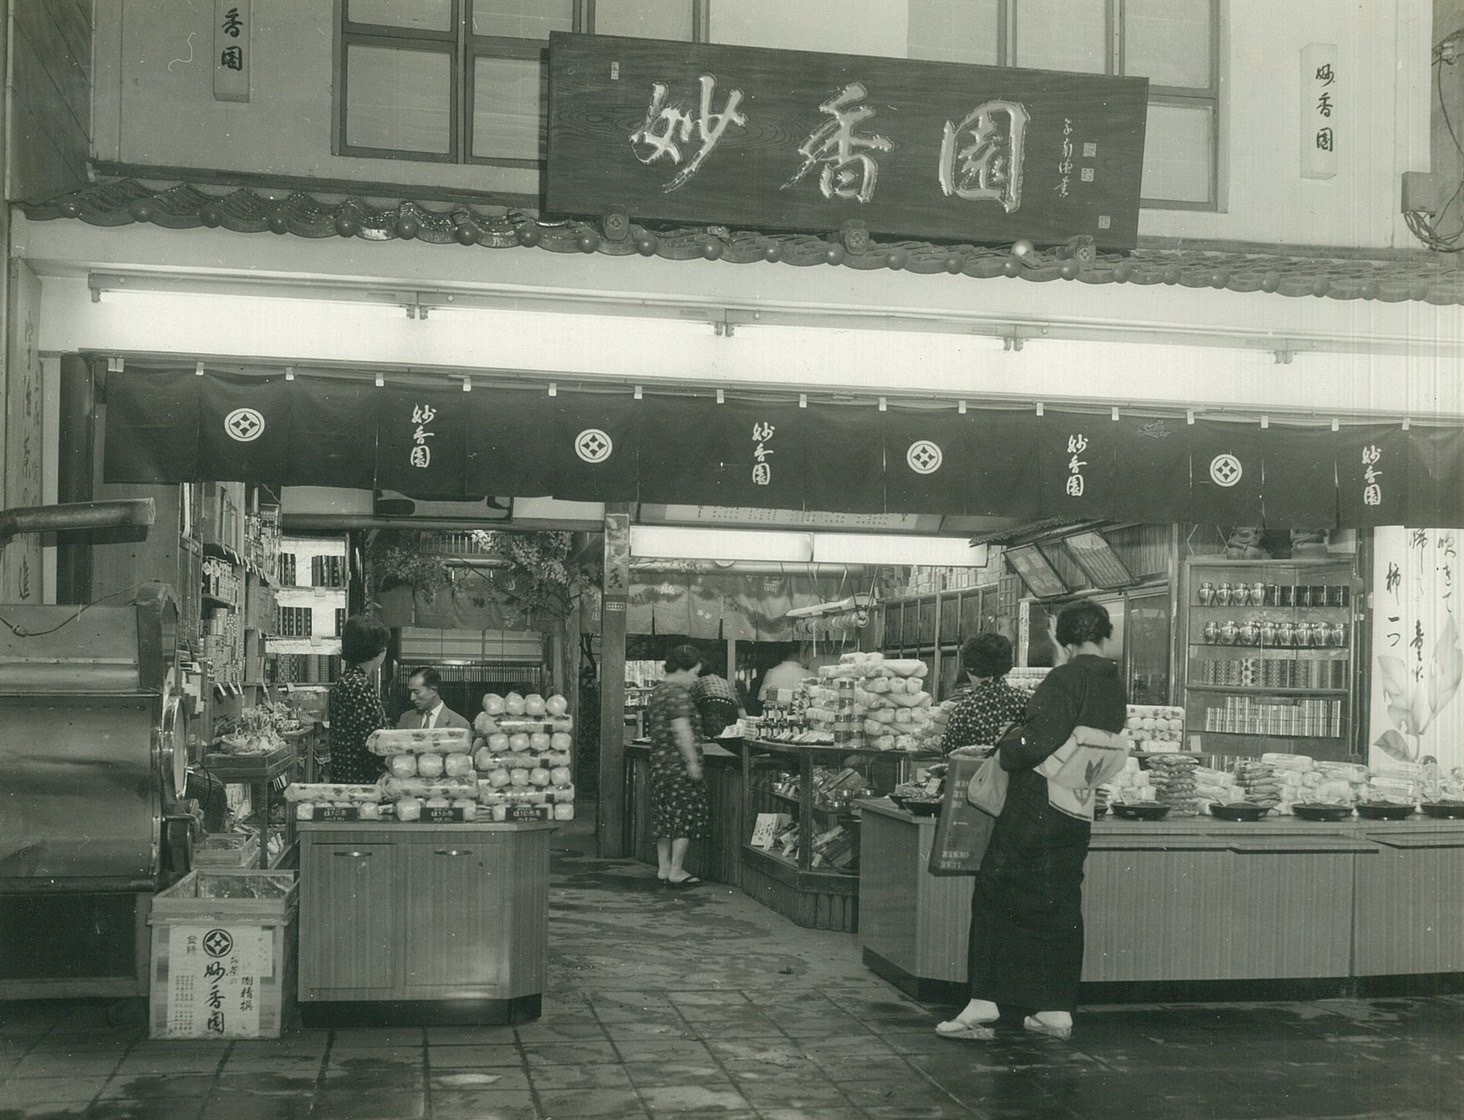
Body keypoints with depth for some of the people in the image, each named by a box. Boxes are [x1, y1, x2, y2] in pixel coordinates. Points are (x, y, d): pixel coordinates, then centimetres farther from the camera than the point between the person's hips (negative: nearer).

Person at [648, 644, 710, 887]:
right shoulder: (678, 693, -14)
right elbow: (681, 730, -22)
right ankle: (676, 872, -1)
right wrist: (693, 762, -22)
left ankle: (663, 867, 17)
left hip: (659, 762, 9)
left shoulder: (658, 691, 16)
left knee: (666, 816, 13)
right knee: (685, 815, -2)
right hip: (679, 764, -9)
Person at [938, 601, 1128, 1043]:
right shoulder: (1115, 687, 9)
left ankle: (983, 1005, -1)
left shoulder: (1065, 680, -13)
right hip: (1079, 812, 7)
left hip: (1036, 806, -7)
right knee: (1061, 905, 13)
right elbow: (1107, 747, 16)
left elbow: (1037, 742, -20)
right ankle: (1057, 1010, 15)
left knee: (996, 897, 0)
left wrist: (1006, 749, -2)